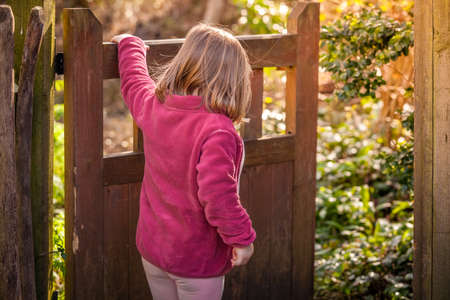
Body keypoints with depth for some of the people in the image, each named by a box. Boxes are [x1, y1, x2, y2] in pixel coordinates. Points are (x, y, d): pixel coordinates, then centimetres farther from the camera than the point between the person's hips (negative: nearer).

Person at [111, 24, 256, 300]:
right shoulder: (217, 131, -27)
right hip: (197, 258, -7)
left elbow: (133, 81, 18)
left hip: (152, 249, 7)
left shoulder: (153, 105, -5)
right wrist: (241, 237, -23)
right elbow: (217, 194, -36)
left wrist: (130, 44, 37)